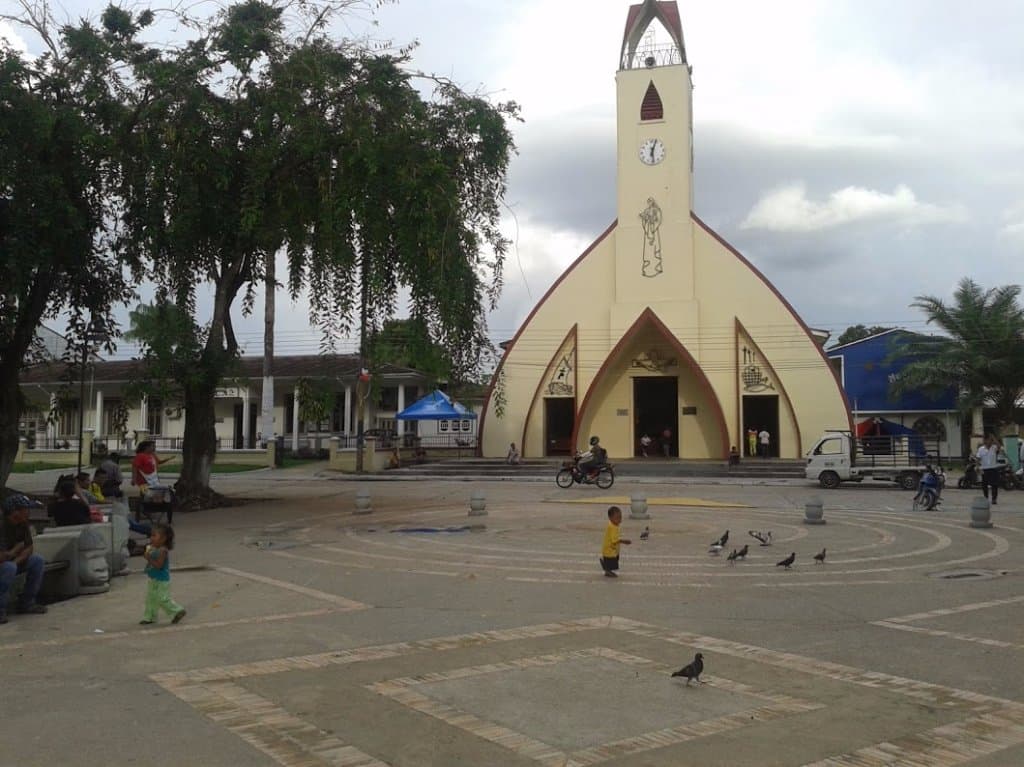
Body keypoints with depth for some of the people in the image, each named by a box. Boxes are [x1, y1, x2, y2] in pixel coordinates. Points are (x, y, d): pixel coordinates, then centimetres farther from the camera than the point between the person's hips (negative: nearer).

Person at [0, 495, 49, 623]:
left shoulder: (23, 524, -4)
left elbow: (29, 548, -1)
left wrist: (17, 560, -19)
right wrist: (17, 548, -18)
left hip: (11, 561, 8)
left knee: (38, 560, -6)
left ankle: (27, 602, 2)